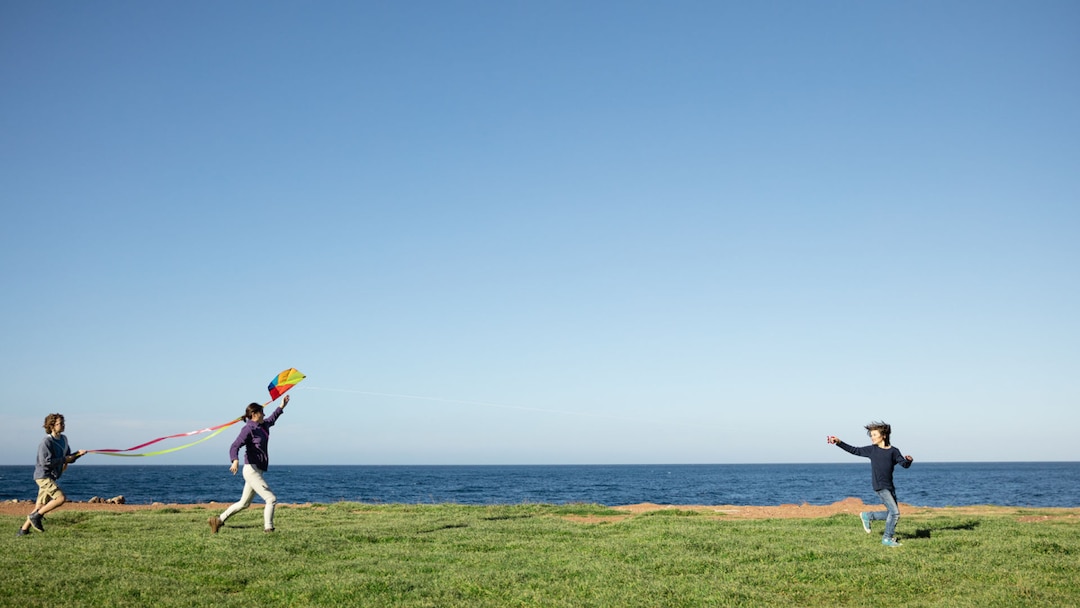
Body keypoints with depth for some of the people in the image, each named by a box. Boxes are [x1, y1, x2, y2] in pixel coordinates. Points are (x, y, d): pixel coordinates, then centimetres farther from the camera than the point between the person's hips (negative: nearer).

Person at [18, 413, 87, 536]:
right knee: (61, 498, -19)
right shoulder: (46, 442, -15)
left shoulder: (63, 439, 11)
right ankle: (36, 516, -7)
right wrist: (64, 459, -18)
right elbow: (45, 461, -22)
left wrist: (78, 454, 0)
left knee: (41, 506, 10)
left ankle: (24, 529, 17)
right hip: (43, 476, -9)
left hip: (51, 477, 9)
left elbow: (68, 457, 19)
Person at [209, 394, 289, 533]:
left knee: (244, 503, 17)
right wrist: (235, 460, -42)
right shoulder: (248, 429, -12)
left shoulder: (262, 425, 13)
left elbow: (271, 420, 38)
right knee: (271, 499, -11)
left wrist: (281, 407, 41)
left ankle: (218, 520, 26)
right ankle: (268, 528, -6)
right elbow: (235, 446, -24)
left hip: (257, 470, 10)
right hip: (252, 469, -10)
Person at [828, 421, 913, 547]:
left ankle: (867, 516, 25)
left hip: (890, 486, 4)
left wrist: (909, 460, -22)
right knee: (895, 512, -11)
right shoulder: (872, 450, 3)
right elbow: (854, 450, 7)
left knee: (892, 513, 9)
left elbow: (904, 464, 0)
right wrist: (838, 442, 0)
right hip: (879, 486, -4)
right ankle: (887, 539, 2)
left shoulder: (893, 451, 5)